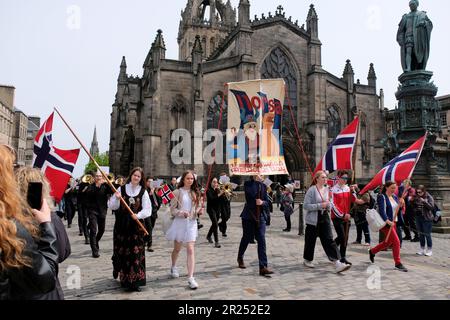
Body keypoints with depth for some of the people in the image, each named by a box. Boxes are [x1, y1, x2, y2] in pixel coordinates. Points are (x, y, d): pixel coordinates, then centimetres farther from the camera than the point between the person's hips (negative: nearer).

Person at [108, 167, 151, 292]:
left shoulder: (143, 192, 1)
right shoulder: (121, 189, 2)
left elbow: (147, 209, -4)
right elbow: (112, 206, 3)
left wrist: (138, 215, -22)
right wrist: (117, 198, -16)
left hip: (136, 226, 0)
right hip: (122, 225, 1)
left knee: (136, 252, -1)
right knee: (122, 251, 7)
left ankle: (135, 281, 7)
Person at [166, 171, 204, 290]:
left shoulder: (196, 193, 5)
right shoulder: (178, 192, -6)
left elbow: (198, 207, 12)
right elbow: (172, 210, -8)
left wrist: (200, 211, -9)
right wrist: (182, 213, -24)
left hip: (192, 223, 2)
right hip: (180, 222, -1)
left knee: (190, 250, -7)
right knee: (177, 248, 16)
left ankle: (190, 277, -7)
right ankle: (173, 267, 44)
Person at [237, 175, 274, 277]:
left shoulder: (263, 186, 8)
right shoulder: (248, 184, -4)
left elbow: (266, 202, 9)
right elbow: (252, 193, -23)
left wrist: (262, 202, -14)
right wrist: (256, 181, -17)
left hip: (260, 216, 3)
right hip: (249, 216, -3)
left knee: (262, 240, -6)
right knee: (246, 238, 11)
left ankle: (263, 267, -6)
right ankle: (240, 258, 39)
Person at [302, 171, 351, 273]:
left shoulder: (327, 189, 8)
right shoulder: (312, 190, -11)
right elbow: (306, 206, -16)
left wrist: (328, 205, -3)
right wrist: (320, 205, -21)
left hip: (325, 218, 5)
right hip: (313, 219, -5)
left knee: (329, 240, -3)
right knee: (310, 241, 8)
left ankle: (338, 264, -7)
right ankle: (307, 260, 29)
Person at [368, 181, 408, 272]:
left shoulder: (394, 197, 12)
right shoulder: (382, 197, -11)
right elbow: (382, 211, -20)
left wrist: (401, 204, -9)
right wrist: (388, 221, -32)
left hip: (393, 222, 8)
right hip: (386, 223, -8)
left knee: (388, 242, 16)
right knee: (396, 241, -11)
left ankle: (372, 251, 36)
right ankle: (398, 263, 0)